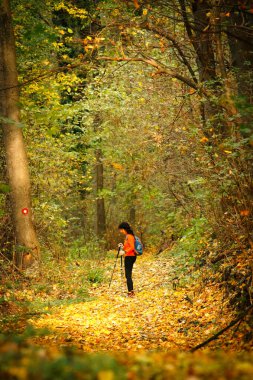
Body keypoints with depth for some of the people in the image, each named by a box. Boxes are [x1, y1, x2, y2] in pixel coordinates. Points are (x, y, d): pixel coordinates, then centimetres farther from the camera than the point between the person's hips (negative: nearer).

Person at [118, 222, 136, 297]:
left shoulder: (129, 236, -14)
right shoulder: (127, 236, 15)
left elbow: (132, 248, -20)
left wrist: (124, 252, -28)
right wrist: (122, 247, 7)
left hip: (130, 257, -10)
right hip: (128, 257, 10)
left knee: (128, 275, -9)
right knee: (128, 275, 13)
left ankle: (130, 292, -10)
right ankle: (131, 291, 17)